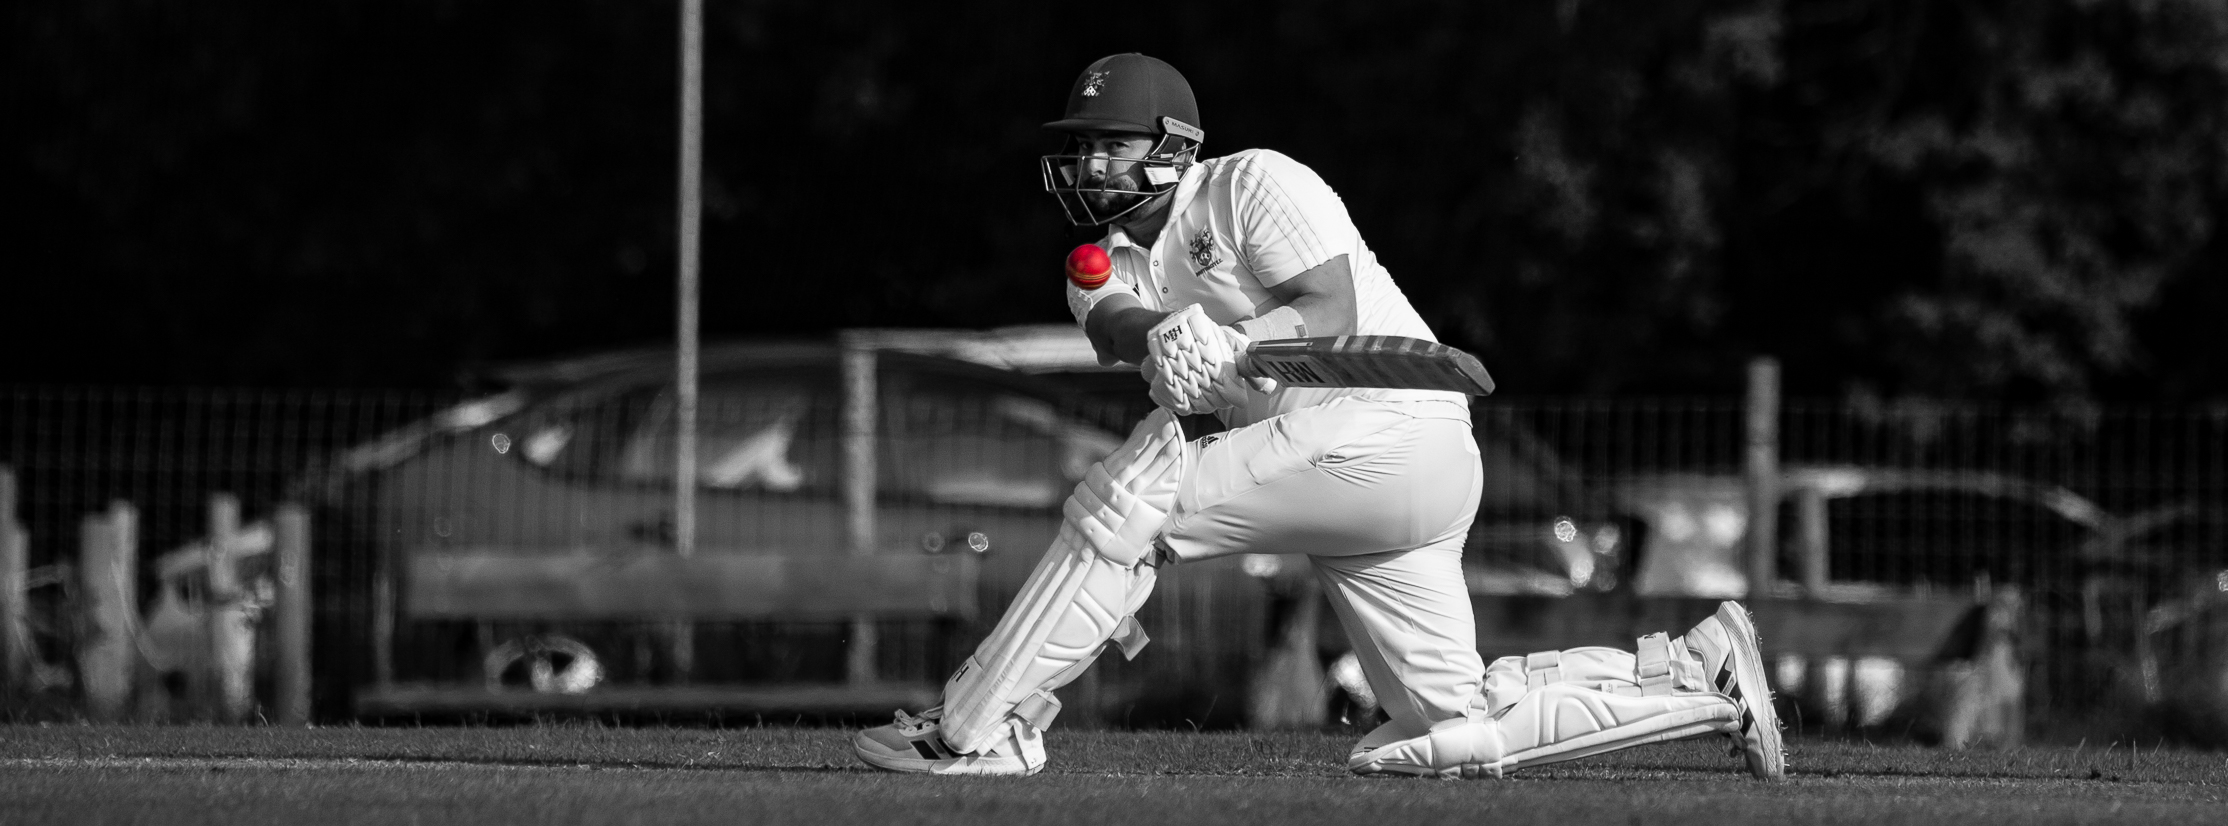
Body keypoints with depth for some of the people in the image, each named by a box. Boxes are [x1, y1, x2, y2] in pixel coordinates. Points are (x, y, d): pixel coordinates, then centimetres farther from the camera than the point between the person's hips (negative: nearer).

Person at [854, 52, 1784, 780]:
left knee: (1127, 493, -18)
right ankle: (1700, 672, 16)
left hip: (1387, 429, -9)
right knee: (1450, 729, 7)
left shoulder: (1256, 184, -6)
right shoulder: (1117, 258, 16)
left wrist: (1234, 348, -37)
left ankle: (980, 726, -11)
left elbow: (1334, 310, -19)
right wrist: (1145, 334, -32)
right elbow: (1115, 321, -8)